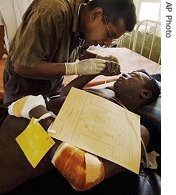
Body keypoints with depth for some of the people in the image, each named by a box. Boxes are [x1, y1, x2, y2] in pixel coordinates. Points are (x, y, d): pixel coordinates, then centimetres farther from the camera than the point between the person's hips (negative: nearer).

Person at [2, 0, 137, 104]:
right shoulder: (52, 12, -33)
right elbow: (22, 66, -32)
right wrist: (76, 68, -33)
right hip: (24, 89, -5)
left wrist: (99, 59, -13)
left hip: (55, 86, 5)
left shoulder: (87, 24, -11)